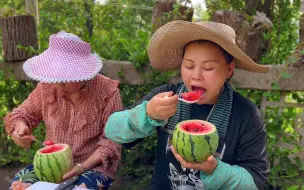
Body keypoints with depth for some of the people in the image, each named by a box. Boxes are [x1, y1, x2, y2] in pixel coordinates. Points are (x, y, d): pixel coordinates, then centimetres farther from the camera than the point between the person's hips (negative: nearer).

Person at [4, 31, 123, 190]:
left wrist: (82, 166, -24)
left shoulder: (108, 92, -15)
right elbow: (23, 114, 10)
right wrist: (20, 128, -14)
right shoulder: (47, 87, -3)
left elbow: (111, 141, -13)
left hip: (94, 165, -3)